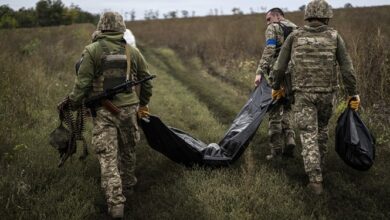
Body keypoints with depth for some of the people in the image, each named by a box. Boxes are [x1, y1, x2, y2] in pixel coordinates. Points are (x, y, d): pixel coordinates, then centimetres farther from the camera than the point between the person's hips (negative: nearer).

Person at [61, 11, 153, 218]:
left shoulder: (92, 50, -6)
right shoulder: (132, 51, 5)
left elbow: (82, 83, -9)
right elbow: (146, 80, 14)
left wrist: (73, 104, 4)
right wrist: (143, 103, 29)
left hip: (103, 112, -3)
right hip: (128, 108, 3)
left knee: (108, 158, -2)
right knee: (128, 151, 20)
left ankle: (116, 204, -7)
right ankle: (127, 187, 38)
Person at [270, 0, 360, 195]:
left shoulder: (294, 36, -1)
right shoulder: (334, 37, -2)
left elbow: (279, 66, 0)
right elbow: (347, 69, -5)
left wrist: (276, 87, 17)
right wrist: (353, 94, 3)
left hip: (303, 93, -1)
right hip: (326, 93, 1)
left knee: (309, 136, -1)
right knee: (321, 128, 25)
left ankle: (316, 180, -9)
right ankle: (318, 165, 39)